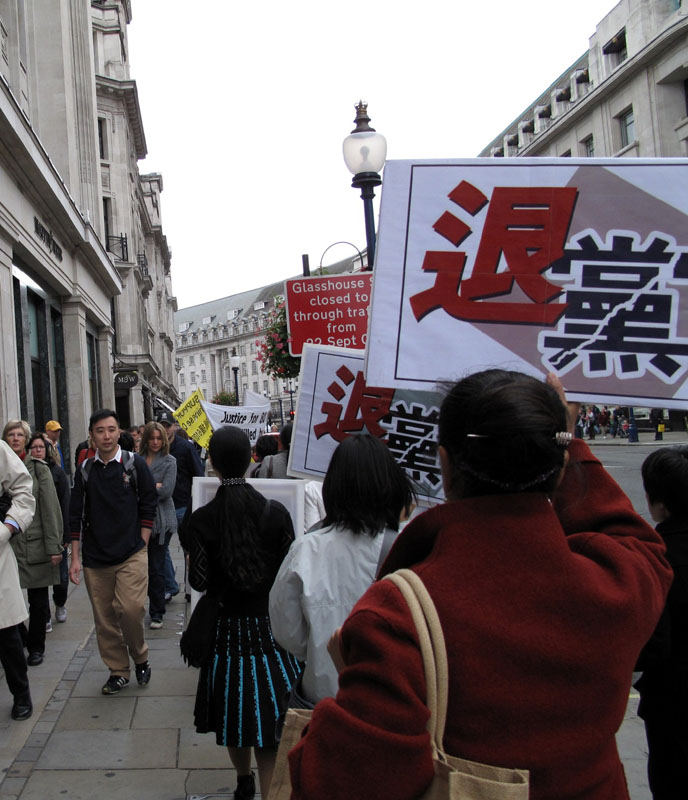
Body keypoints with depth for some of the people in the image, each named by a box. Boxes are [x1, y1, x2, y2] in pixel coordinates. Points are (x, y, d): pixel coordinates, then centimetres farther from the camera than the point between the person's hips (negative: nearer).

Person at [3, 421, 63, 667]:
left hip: (35, 544, -1)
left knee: (38, 601, 6)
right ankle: (21, 639, 23)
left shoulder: (39, 469, 1)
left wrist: (54, 546, -7)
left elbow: (51, 509, -2)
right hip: (7, 545, 1)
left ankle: (36, 646, 22)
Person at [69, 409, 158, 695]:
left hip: (131, 555, -3)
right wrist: (75, 558, 5)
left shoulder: (134, 464, -1)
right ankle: (118, 670, 23)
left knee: (130, 609, -15)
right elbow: (76, 516, 9)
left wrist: (139, 547, 0)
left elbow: (148, 506, 4)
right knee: (104, 619, 7)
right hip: (95, 559, 3)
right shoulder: (85, 470, 6)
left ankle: (140, 658, 11)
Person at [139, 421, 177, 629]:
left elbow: (166, 491, -9)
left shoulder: (169, 461, 0)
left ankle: (157, 614, 14)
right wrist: (153, 487, -10)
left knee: (156, 567, 2)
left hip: (161, 520, -2)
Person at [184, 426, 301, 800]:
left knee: (233, 709, 21)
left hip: (226, 625, 2)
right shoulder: (276, 513, -11)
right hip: (270, 624, -1)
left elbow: (199, 581, -7)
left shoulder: (201, 520, -10)